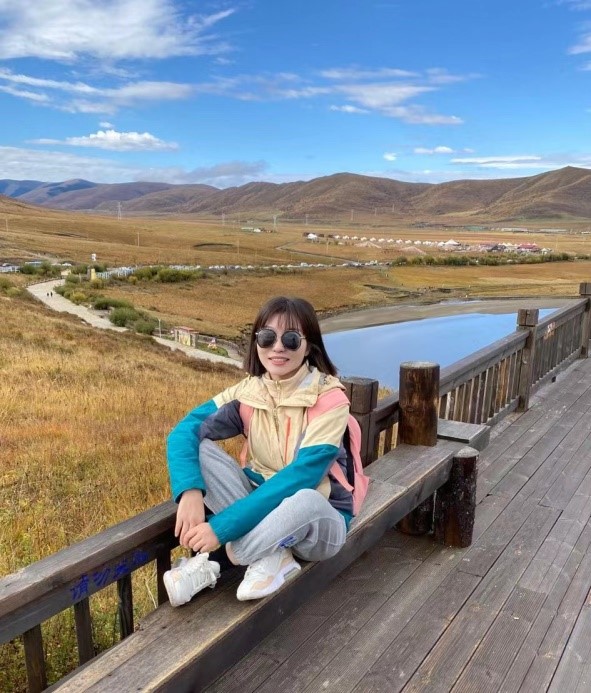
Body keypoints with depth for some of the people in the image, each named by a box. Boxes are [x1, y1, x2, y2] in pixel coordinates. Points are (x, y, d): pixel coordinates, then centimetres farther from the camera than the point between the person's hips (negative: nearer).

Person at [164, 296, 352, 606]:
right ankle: (269, 557, -18)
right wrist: (190, 492, -34)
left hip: (318, 519, -4)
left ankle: (209, 564, -18)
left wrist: (222, 527, -32)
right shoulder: (248, 392, -7)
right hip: (262, 505, 4)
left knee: (306, 499, -40)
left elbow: (301, 476, -29)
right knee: (200, 448, -18)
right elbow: (183, 432, -14)